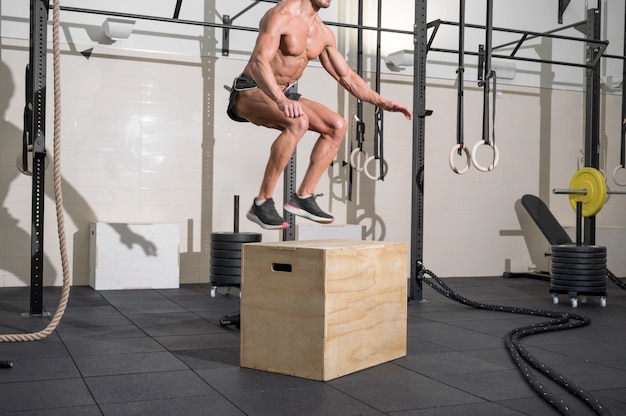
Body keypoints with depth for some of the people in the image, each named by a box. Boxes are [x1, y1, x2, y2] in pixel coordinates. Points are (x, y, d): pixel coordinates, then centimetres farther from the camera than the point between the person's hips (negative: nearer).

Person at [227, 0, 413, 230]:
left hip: (283, 94, 9)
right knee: (299, 122, -34)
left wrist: (383, 102, 8)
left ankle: (303, 196, -2)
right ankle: (262, 203, -27)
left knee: (337, 126, -2)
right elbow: (259, 62, -32)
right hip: (250, 91, -9)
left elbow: (347, 76, 16)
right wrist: (281, 100, -49)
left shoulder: (324, 33, 7)